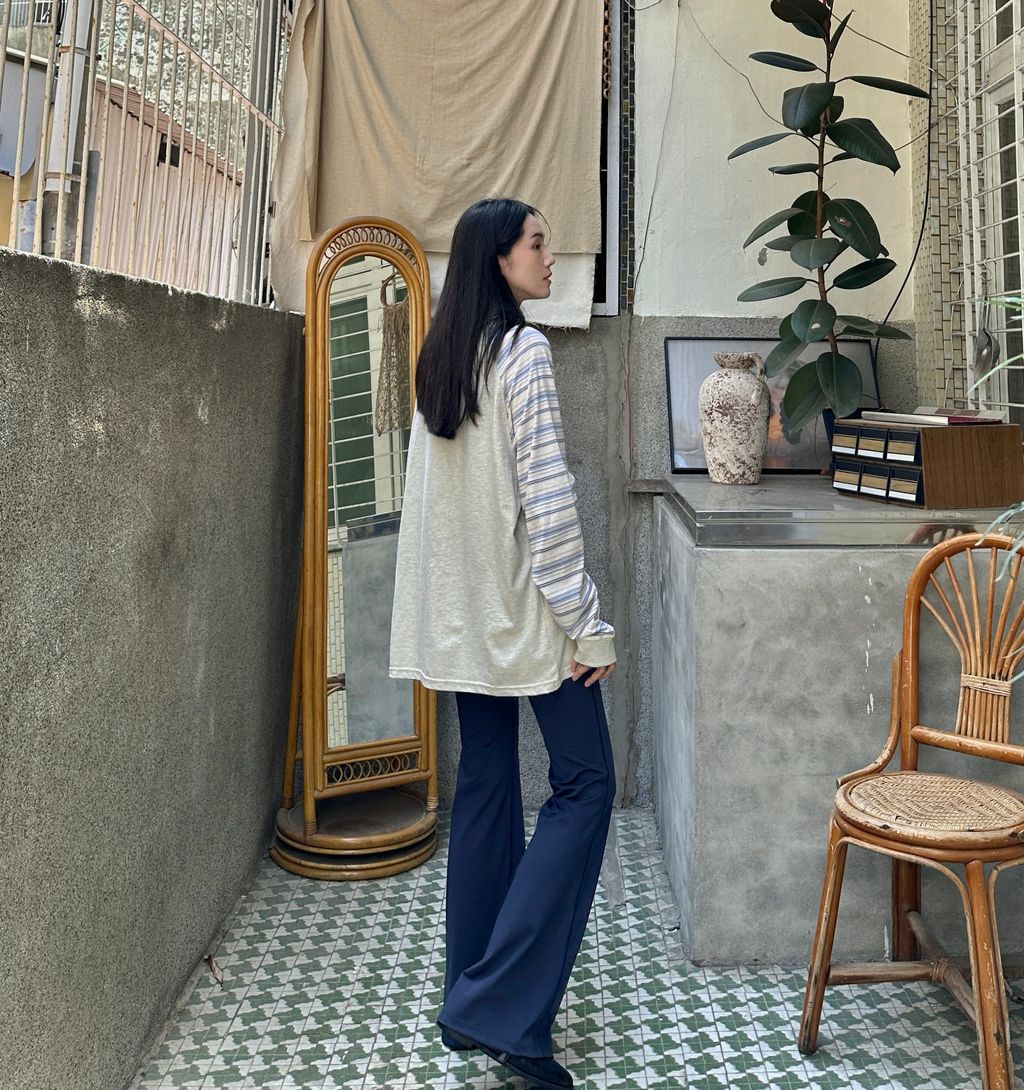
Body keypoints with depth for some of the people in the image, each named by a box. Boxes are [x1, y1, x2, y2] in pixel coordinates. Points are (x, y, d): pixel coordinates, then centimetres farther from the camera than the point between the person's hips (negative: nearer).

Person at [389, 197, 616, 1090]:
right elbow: (547, 497, -18)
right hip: (525, 607, -8)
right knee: (584, 782, -1)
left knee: (485, 782, 13)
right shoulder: (523, 350, -13)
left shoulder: (439, 357, 12)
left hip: (463, 612, 8)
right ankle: (507, 1009, -3)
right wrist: (590, 622, -14)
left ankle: (471, 995, 22)